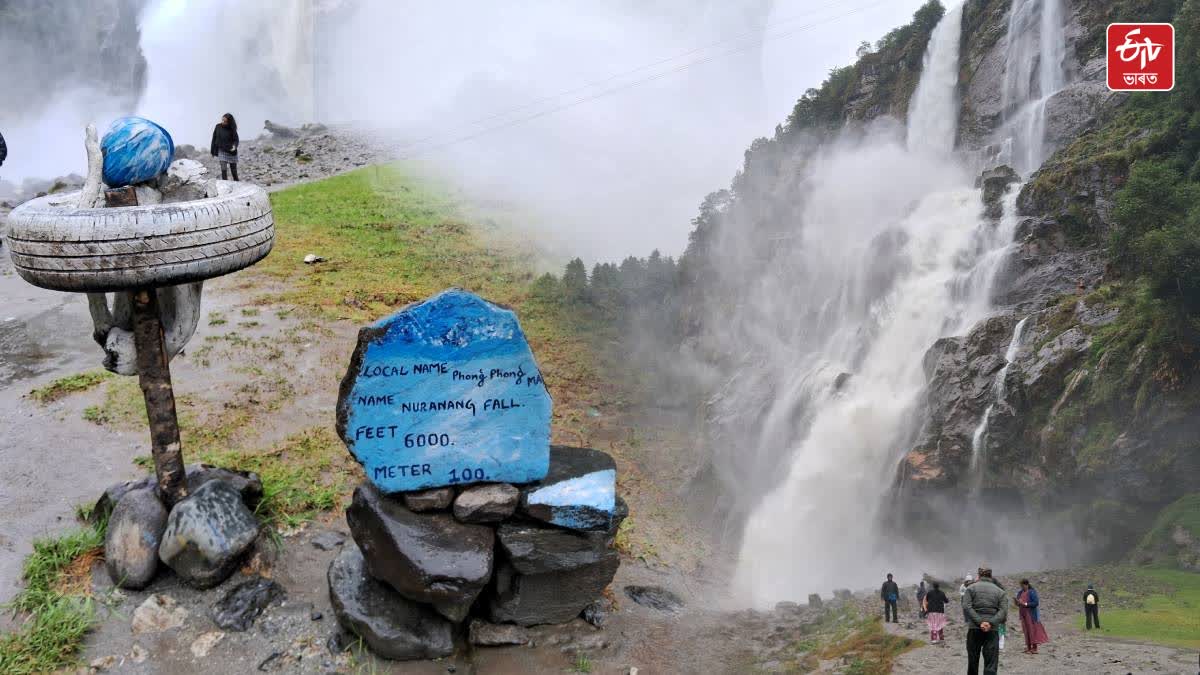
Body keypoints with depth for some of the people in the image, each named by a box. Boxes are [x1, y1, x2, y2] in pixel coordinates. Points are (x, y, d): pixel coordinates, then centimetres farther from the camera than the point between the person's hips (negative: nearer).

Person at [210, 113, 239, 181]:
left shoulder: (232, 129, -7)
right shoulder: (218, 127, -2)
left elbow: (236, 139, -8)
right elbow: (214, 139, 4)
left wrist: (234, 146, -31)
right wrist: (213, 151, 5)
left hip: (231, 152, -1)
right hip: (222, 151, 1)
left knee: (234, 170, 8)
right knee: (224, 169, -9)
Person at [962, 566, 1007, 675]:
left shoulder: (971, 588, 7)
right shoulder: (1000, 591, 11)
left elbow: (966, 607, -8)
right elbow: (1003, 611, -4)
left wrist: (979, 622, -13)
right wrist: (991, 623, -12)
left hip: (974, 629, 0)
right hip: (992, 630, 0)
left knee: (973, 662, 13)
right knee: (991, 665, -2)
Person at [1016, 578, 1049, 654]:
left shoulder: (1032, 592, -12)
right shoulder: (1021, 592, 10)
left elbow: (1036, 603, -18)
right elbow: (1018, 603, 15)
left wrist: (1025, 604, -22)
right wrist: (1018, 602, -9)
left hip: (1031, 614, -7)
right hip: (1023, 614, 7)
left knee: (1032, 630, -5)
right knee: (1026, 631, 7)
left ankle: (1034, 648, 0)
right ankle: (1029, 647, 12)